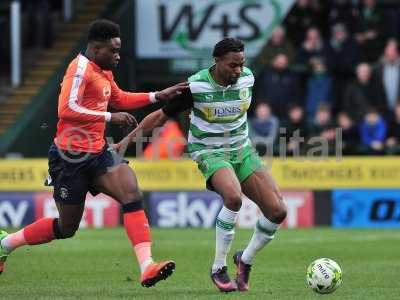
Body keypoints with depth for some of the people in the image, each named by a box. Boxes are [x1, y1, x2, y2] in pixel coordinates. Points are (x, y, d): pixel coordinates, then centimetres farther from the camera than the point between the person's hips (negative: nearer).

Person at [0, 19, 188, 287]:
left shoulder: (103, 71, 15)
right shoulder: (81, 68, -14)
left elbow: (119, 99, 34)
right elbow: (67, 109, -26)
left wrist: (158, 96, 25)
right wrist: (110, 117, -25)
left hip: (97, 154, 8)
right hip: (71, 157, -8)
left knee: (132, 193, -16)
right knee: (66, 227, 2)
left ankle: (146, 267, -27)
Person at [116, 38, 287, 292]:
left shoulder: (247, 78, -6)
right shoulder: (196, 86, -18)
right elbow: (162, 115, -7)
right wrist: (129, 138, -13)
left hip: (242, 150, 5)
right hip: (210, 153, -5)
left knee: (277, 211, -9)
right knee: (233, 197, -36)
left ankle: (246, 260, 16)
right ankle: (219, 268, -20)